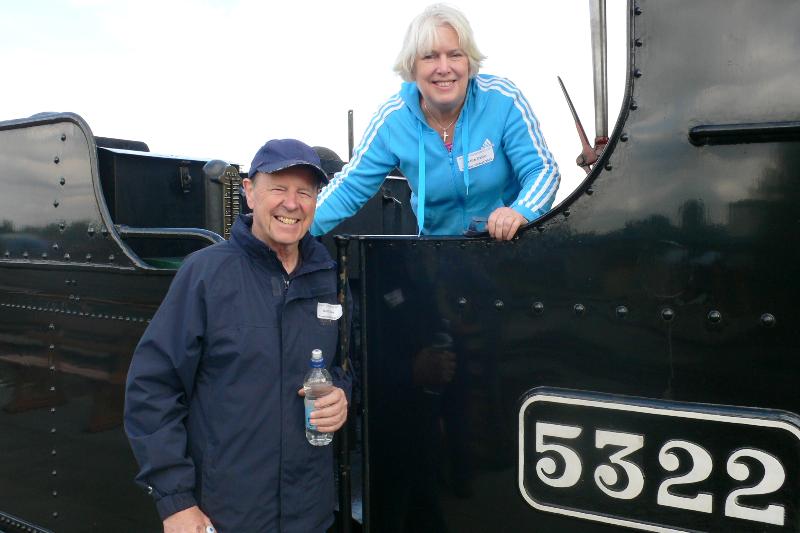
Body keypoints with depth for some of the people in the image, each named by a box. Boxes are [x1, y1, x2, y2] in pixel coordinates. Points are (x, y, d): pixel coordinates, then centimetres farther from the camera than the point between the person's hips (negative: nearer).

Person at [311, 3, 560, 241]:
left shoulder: (503, 100, -12)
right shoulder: (392, 119, -8)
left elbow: (543, 170, -10)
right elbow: (350, 187, -3)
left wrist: (521, 212, -33)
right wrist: (301, 227, -20)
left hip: (513, 243, -1)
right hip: (438, 243, 1)